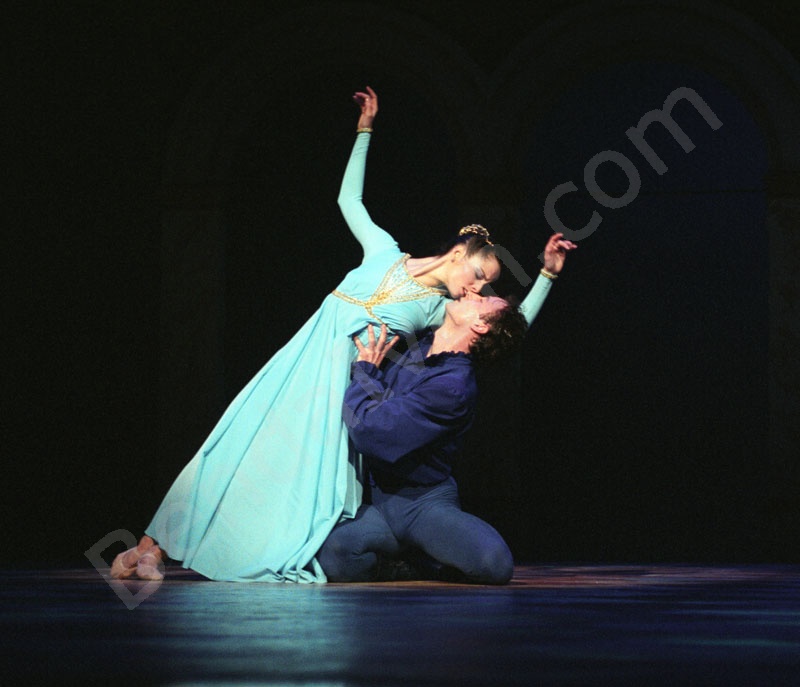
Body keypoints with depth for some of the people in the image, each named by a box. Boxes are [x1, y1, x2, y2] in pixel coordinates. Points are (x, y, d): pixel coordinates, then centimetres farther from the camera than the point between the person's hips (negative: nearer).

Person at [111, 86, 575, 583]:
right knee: (242, 446, -7)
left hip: (347, 379, 1)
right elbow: (350, 198, 22)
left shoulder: (442, 310, 9)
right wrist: (365, 130, 23)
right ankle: (155, 547, -8)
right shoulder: (386, 253, 10)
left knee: (314, 463, -13)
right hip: (304, 358, -1)